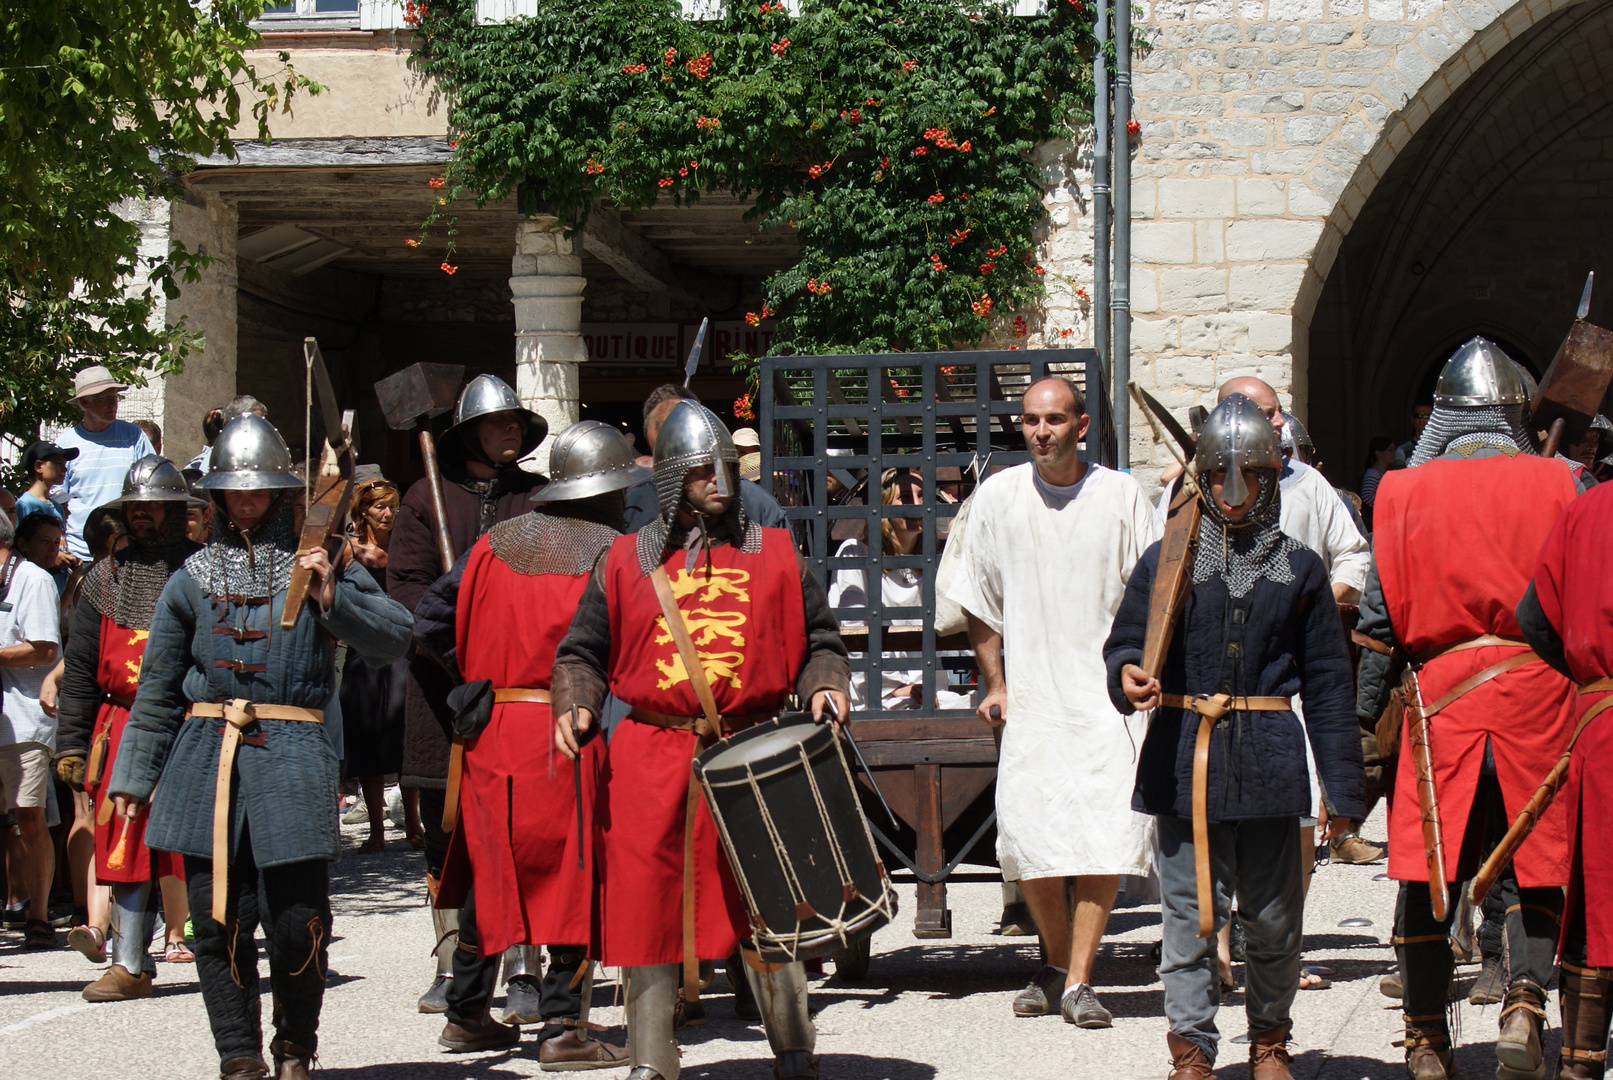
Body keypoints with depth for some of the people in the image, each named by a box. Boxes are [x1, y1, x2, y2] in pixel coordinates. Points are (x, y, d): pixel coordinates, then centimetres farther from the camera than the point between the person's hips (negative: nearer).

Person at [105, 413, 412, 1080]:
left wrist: (333, 599, -14)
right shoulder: (193, 578, 15)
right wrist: (132, 776, 17)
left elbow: (394, 638, 0)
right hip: (205, 754, 2)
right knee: (219, 917, 1)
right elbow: (157, 687, 19)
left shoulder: (314, 562, 9)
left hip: (292, 755, -2)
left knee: (298, 918, -4)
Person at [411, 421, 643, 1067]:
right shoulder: (611, 553, -4)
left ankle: (467, 1013, 23)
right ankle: (563, 1028, -1)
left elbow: (431, 622, 9)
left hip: (491, 728, 5)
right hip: (568, 730, -5)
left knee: (488, 868, 16)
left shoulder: (499, 541, 10)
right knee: (574, 872, 0)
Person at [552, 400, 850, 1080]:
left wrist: (823, 687, -3)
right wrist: (574, 707, -4)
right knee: (648, 906, 2)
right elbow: (584, 651, 13)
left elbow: (818, 639, 16)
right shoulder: (626, 562, 11)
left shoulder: (774, 555, 12)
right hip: (650, 762, 0)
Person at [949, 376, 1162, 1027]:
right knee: (1029, 841, -3)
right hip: (1031, 697, 1)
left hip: (1108, 696, -1)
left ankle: (1078, 981, -4)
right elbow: (981, 599, 12)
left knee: (1106, 838, -11)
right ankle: (1056, 966, 18)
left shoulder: (1121, 496, 1)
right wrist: (993, 682, 7)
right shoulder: (997, 496, 5)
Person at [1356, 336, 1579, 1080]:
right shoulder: (1558, 485, 2)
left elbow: (1380, 620, 2)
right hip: (1538, 689, 0)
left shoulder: (1405, 492, 2)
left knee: (1428, 873, 7)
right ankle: (1525, 1004, -8)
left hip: (1441, 690, 0)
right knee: (1534, 863, 10)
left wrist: (1362, 719, 7)